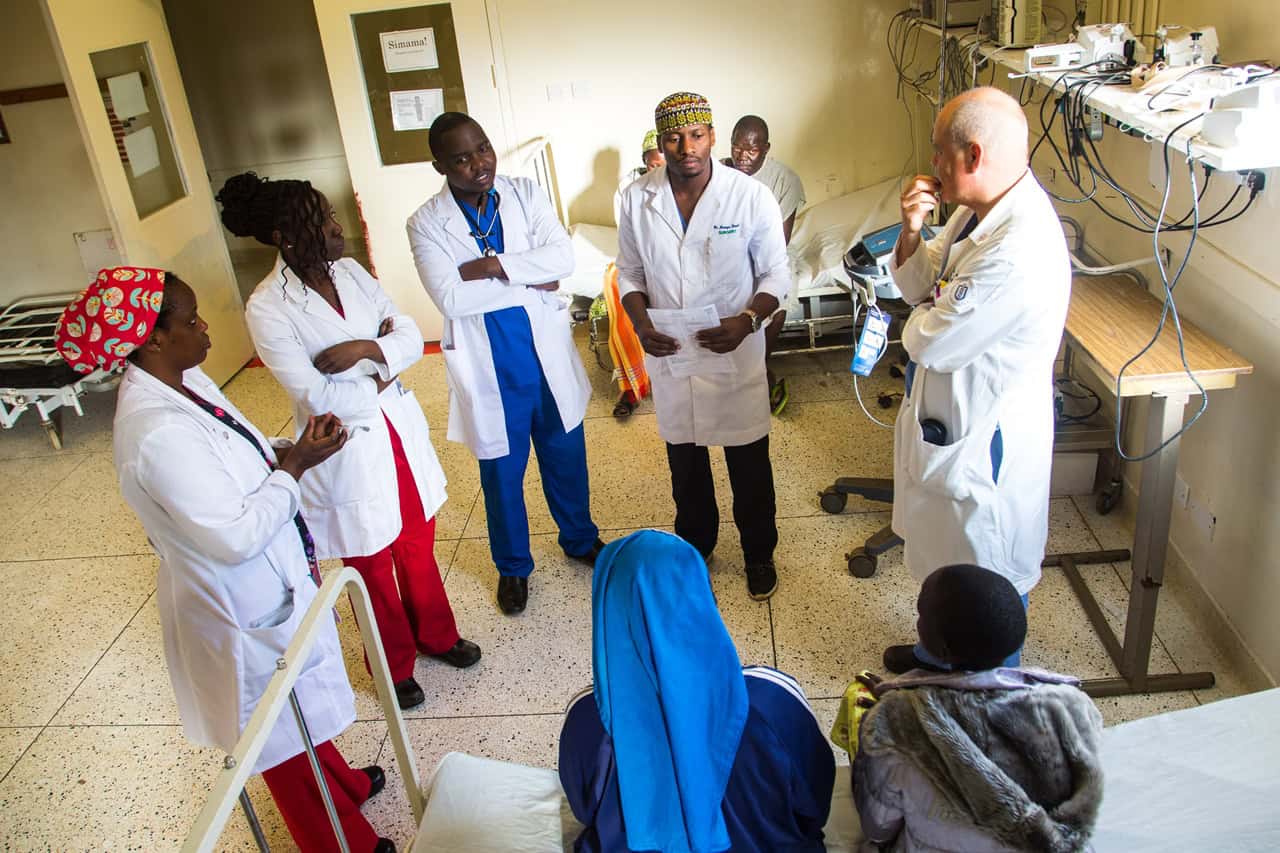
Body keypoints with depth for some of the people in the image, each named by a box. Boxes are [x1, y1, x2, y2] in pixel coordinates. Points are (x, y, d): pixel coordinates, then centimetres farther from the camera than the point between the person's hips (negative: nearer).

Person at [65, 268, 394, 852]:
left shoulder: (184, 383, -3)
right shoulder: (158, 434, -33)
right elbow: (236, 536, -32)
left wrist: (291, 450, -9)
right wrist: (295, 465, -21)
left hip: (270, 584, 9)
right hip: (245, 611, -9)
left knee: (307, 710, 32)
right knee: (286, 738, 16)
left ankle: (342, 783, 57)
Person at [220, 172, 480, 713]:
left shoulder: (350, 272, -1)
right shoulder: (268, 308, -19)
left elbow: (411, 337, -3)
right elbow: (313, 395, -22)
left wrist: (365, 349, -21)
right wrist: (378, 380, -12)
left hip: (400, 430, 5)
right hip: (344, 450, -5)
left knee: (418, 545, 22)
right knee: (373, 568, 15)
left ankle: (435, 634, 46)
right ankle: (395, 665, 38)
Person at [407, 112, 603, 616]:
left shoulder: (525, 194, -4)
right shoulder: (427, 224, -11)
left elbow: (563, 257, -17)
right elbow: (450, 298, -24)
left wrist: (490, 265, -25)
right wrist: (531, 280, -20)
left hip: (548, 353, 2)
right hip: (488, 368, -2)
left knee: (566, 455, 19)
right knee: (502, 472, 15)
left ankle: (580, 539, 45)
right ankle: (513, 566, 39)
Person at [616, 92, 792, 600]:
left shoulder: (751, 196, -14)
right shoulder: (636, 200, -6)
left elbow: (776, 275, -7)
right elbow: (630, 273, 5)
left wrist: (747, 321, -25)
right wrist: (641, 324, -14)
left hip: (736, 355, -2)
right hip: (668, 355, 3)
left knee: (749, 465, 13)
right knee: (685, 463, 20)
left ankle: (759, 553, 37)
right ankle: (695, 546, 44)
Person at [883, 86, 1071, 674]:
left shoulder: (1020, 250, -33)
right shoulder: (977, 209, -1)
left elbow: (931, 343, -29)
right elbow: (916, 284, 9)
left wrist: (923, 315, -6)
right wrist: (912, 229, -9)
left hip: (984, 440, -10)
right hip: (947, 417, 10)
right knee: (947, 558, 29)